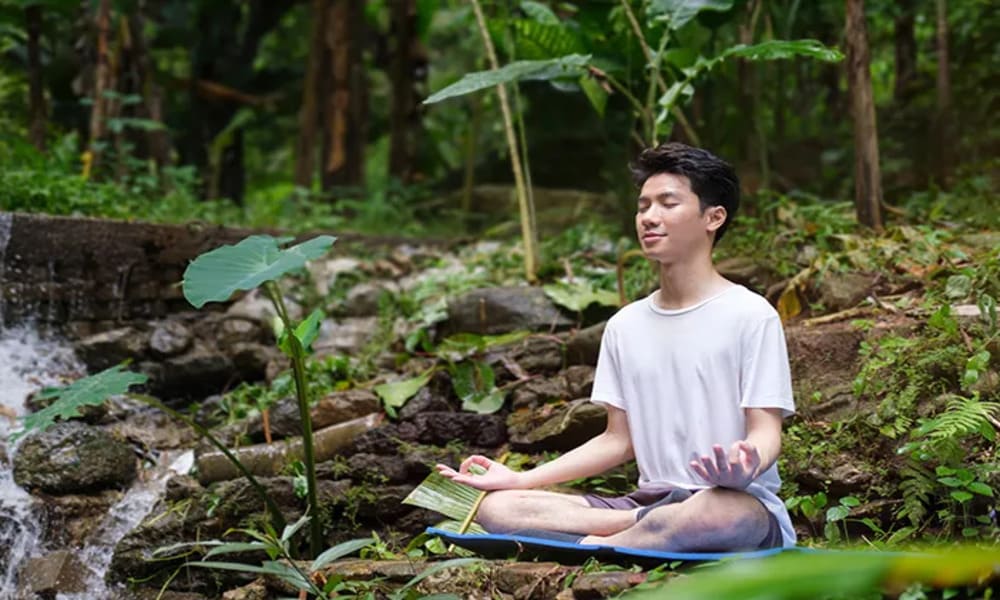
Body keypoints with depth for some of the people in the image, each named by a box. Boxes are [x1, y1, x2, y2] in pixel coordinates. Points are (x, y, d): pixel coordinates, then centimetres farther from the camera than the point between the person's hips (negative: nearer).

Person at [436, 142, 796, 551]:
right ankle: (650, 529, -19)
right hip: (650, 500, 5)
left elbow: (766, 431, -7)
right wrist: (520, 480, 7)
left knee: (715, 513, -44)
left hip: (741, 501, -5)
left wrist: (744, 466, -33)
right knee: (497, 507, -14)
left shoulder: (751, 315, -3)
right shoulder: (625, 326, 14)